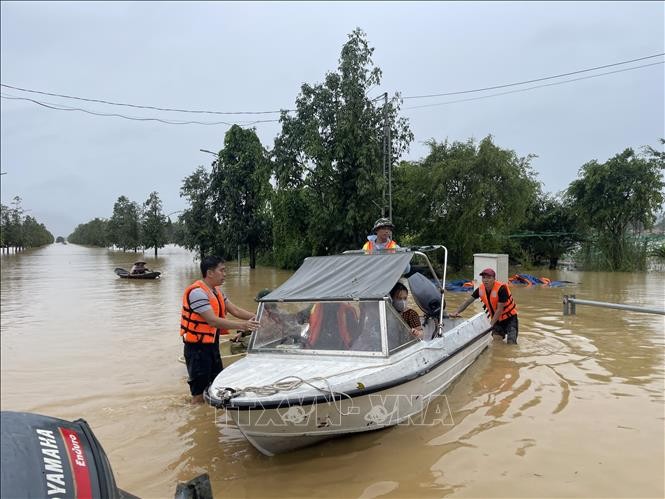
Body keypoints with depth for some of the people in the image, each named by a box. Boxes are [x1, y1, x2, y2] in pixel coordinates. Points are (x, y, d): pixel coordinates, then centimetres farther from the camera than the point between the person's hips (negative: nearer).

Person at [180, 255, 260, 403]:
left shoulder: (216, 291, 10)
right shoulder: (197, 292, -21)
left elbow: (235, 310, 9)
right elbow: (213, 320, -27)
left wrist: (256, 317, -4)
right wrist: (242, 326, -29)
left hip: (212, 344, 9)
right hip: (197, 347, -9)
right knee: (199, 394, -1)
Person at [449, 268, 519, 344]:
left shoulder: (501, 288, -27)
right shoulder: (480, 289, -11)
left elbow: (499, 310, -24)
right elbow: (468, 301, -7)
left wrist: (491, 324, -24)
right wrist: (456, 312, -21)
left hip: (510, 318, -5)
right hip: (497, 319, 5)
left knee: (511, 343, -16)